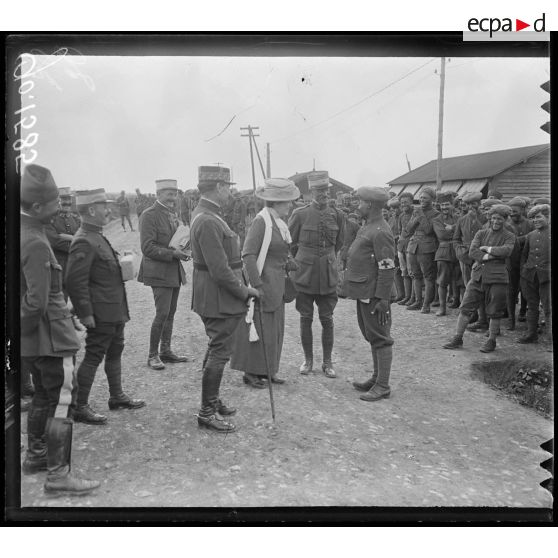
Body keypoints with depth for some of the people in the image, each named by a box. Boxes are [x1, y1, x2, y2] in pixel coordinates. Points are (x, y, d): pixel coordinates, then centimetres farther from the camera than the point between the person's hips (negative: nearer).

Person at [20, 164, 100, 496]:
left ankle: (35, 455, 38)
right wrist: (23, 327, -11)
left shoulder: (28, 231, 6)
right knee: (62, 401, -2)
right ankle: (58, 475, 4)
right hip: (50, 335, -10)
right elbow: (36, 302, -27)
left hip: (32, 339, 10)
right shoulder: (36, 244, -23)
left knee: (44, 395, 23)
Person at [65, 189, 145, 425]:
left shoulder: (97, 237, 11)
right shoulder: (84, 242, -20)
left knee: (115, 352, 19)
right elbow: (75, 281, -25)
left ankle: (117, 396, 33)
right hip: (101, 314, -10)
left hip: (115, 311, 10)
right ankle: (80, 407, 9)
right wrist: (85, 313, -23)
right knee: (93, 357, -2)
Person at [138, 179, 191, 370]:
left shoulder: (172, 215, 14)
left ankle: (166, 351, 23)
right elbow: (147, 248, -17)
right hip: (159, 272, -8)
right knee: (162, 313, -9)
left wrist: (182, 251, 4)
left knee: (171, 313, 12)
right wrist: (172, 253, -22)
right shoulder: (149, 215, -12)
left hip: (175, 271, 8)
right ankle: (153, 355, 4)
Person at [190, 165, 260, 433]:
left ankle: (212, 400, 35)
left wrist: (241, 286, 15)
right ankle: (207, 412, 10)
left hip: (212, 297, 11)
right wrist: (243, 291, -14)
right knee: (219, 352, -1)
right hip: (218, 298, -11)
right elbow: (220, 270, -26)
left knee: (216, 348, 21)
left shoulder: (203, 213, 10)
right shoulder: (208, 221, -23)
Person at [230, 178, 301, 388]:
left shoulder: (278, 222, 10)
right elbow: (248, 255, -21)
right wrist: (257, 285, -24)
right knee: (260, 328, 0)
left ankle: (267, 370, 25)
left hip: (277, 285, 9)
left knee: (275, 329, 14)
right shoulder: (261, 221, -17)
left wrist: (286, 263, 4)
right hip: (264, 282, -9)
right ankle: (251, 372, 13)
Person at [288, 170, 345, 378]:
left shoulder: (337, 215, 2)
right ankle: (308, 359, 21)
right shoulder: (300, 215, -5)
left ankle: (327, 362, 17)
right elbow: (290, 244, 6)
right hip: (304, 275, -1)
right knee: (306, 318, 7)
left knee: (327, 319, 5)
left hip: (328, 275, 2)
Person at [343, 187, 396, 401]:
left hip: (374, 295, -10)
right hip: (363, 292, 10)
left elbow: (388, 269, -21)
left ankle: (383, 386, 5)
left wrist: (382, 300, -22)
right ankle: (376, 378, 28)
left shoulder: (381, 232, -18)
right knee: (372, 337, 17)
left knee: (380, 339, -2)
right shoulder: (367, 227, 13)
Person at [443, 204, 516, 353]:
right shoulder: (481, 233, 11)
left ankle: (491, 341, 20)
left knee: (494, 312, 4)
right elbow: (472, 252, -3)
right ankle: (457, 338, 11)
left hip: (497, 277, -3)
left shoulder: (509, 236, 3)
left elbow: (506, 251, -18)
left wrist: (486, 248, -9)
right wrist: (488, 256, -14)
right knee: (465, 307, 3)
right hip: (478, 275, 3)